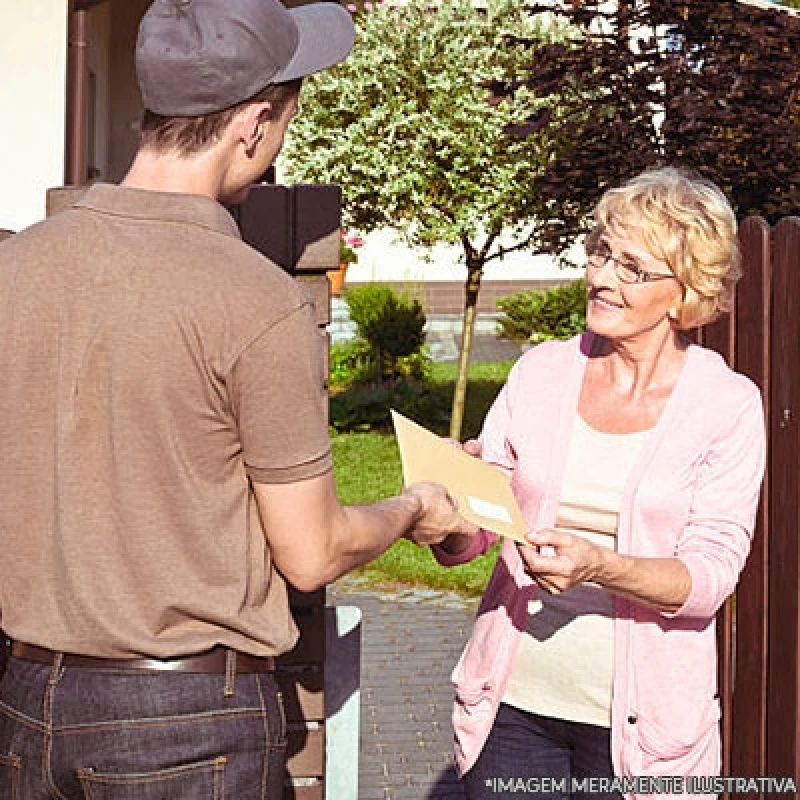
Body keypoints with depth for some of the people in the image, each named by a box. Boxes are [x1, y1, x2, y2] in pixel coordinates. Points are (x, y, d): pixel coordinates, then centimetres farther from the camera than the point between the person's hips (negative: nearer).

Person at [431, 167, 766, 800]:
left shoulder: (728, 405, -6)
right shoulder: (542, 372, 1)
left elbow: (710, 576, -12)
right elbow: (471, 535, 3)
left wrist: (599, 568, -29)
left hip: (640, 721, -2)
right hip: (513, 701, 2)